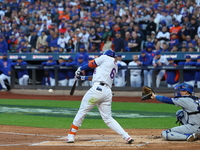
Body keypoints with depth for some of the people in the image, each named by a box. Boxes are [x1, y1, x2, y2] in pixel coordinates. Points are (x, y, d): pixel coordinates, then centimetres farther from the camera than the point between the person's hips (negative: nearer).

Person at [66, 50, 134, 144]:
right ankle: (127, 137, 0)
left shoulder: (106, 58, 6)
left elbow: (92, 64, 16)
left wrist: (80, 69, 32)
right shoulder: (115, 66, 26)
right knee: (108, 118, 11)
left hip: (98, 89, -7)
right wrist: (84, 78, 35)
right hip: (108, 92, 7)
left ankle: (71, 136, 3)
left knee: (82, 111, 2)